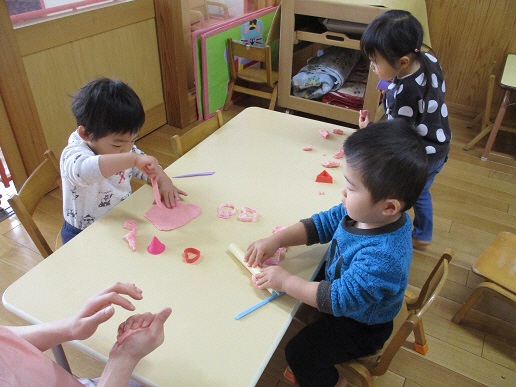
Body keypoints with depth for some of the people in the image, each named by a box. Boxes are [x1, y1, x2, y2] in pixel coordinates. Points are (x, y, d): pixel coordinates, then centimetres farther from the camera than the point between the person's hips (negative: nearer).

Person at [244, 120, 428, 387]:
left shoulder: (382, 256, -41)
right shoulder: (364, 212, -19)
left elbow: (341, 299, -36)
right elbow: (322, 224, -7)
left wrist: (286, 281, -30)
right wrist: (276, 240, -16)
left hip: (361, 326, -7)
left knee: (300, 354, -9)